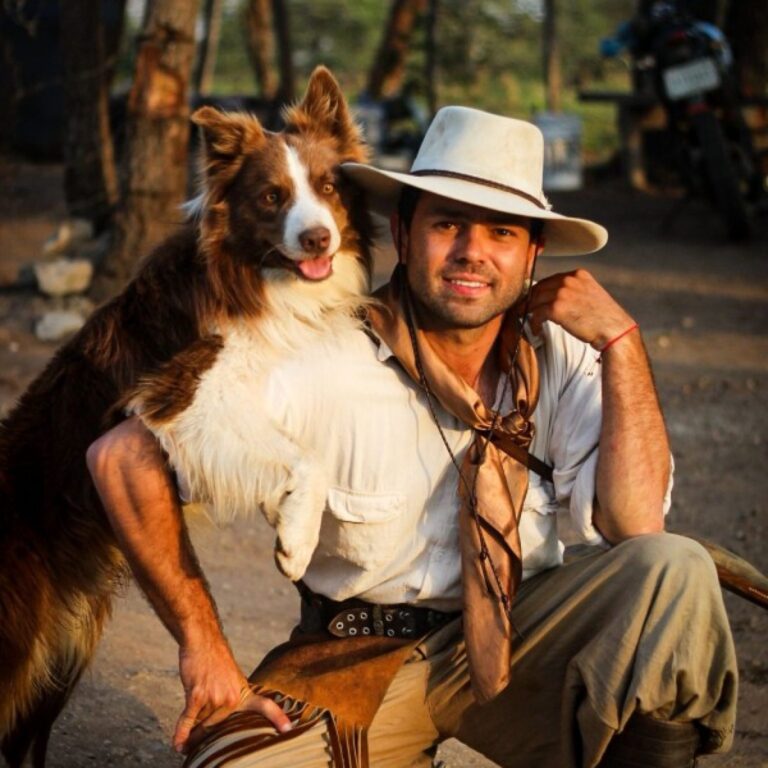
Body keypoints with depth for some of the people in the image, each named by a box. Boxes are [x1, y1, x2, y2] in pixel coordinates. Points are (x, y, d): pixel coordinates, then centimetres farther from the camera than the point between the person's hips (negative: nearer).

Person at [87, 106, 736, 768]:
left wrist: (621, 340, -20)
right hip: (360, 661, -1)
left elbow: (635, 525, -20)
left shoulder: (562, 360, -8)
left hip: (525, 644, 1)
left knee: (676, 571, -26)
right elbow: (124, 458, -17)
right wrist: (204, 647, -14)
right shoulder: (330, 371, -18)